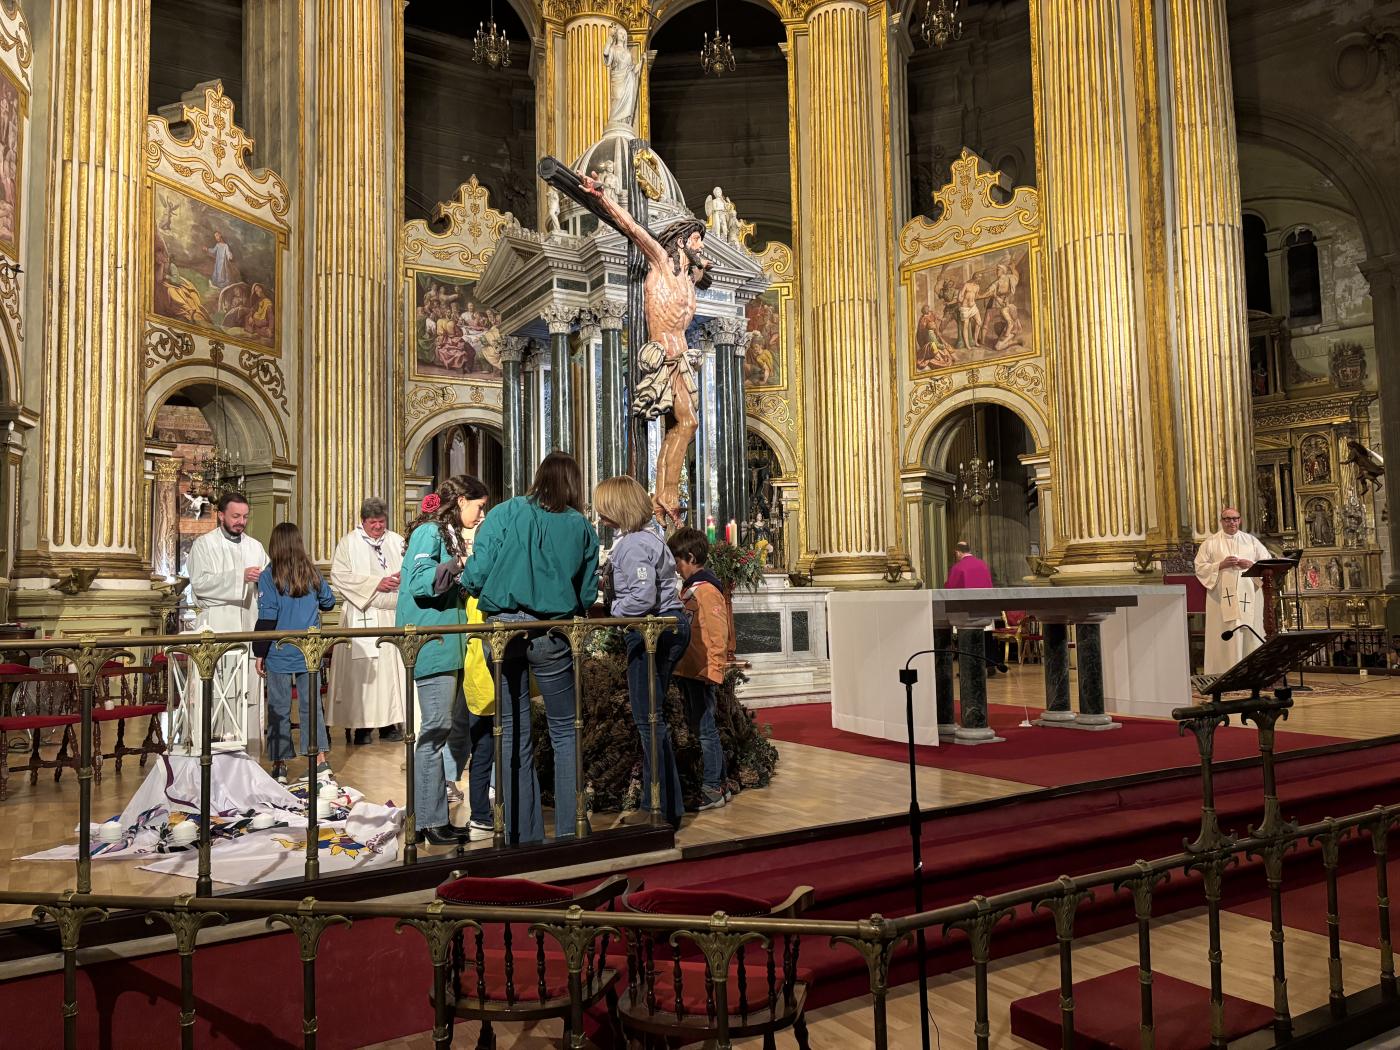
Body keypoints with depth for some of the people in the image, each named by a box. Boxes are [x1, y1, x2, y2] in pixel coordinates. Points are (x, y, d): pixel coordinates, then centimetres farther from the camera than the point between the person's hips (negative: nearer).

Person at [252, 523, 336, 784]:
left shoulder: (268, 577, -8)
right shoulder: (312, 573, 1)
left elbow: (266, 619, -9)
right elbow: (328, 603, 15)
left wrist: (259, 653, -2)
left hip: (279, 653, -2)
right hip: (309, 652, 3)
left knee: (279, 708, 7)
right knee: (311, 705, 7)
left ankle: (280, 766, 13)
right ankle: (320, 762, 2)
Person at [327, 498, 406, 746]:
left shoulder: (397, 541, 15)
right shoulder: (348, 543, 4)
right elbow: (339, 575, -5)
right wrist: (375, 583, -11)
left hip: (393, 615, 3)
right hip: (362, 616, -3)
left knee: (392, 667, 1)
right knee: (363, 669, -6)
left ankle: (388, 722, 6)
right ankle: (361, 725, -2)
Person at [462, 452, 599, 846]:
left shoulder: (506, 512, 5)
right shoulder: (582, 527, 8)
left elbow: (474, 576, -2)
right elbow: (587, 596, 9)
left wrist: (473, 586, 19)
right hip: (550, 634, 0)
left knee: (513, 735, 8)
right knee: (565, 732, 11)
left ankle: (523, 836, 15)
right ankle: (569, 832, 10)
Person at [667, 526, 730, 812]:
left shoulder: (707, 590, -14)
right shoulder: (687, 588, 14)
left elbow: (718, 635, -18)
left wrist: (714, 671, -19)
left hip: (702, 673, -10)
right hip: (687, 670, 10)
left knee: (705, 729, -2)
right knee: (697, 727, 16)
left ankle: (714, 788, 7)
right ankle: (719, 782, 26)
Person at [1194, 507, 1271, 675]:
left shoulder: (1251, 541, 13)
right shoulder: (1210, 543, 7)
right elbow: (1200, 568, 1)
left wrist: (1252, 564, -8)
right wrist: (1220, 565, -13)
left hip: (1249, 596, 2)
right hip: (1222, 597, -2)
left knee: (1249, 633, 0)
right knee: (1226, 636, -6)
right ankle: (1225, 673, -5)